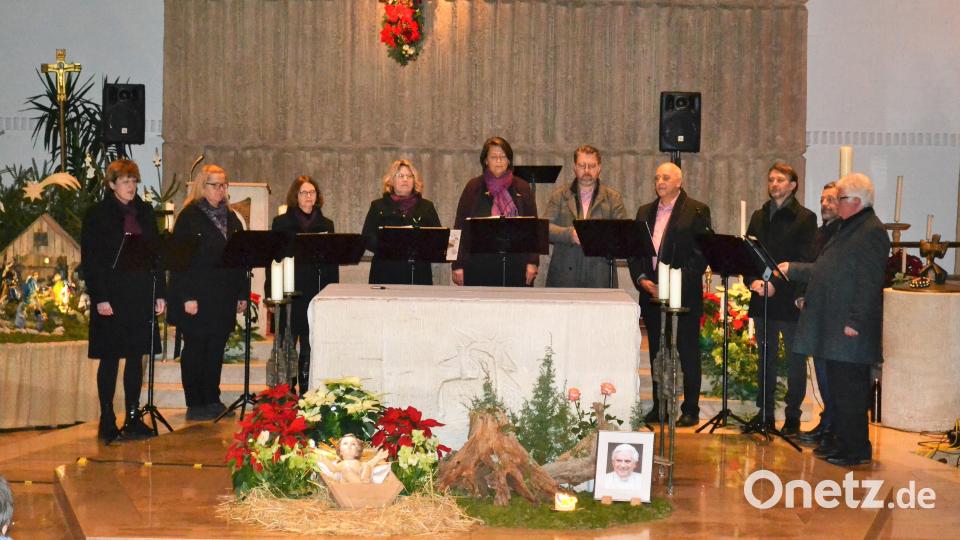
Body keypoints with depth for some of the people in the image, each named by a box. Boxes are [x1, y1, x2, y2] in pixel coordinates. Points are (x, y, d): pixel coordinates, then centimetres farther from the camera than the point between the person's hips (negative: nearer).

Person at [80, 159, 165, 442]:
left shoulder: (145, 212, 11)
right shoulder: (97, 214, -3)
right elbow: (90, 259, -7)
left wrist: (160, 292, 5)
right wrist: (100, 298, -14)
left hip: (141, 296, 5)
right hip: (112, 296, -4)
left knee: (136, 356, 8)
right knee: (110, 358, 1)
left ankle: (133, 418, 16)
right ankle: (107, 422, 7)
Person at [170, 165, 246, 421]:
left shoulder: (231, 218, 14)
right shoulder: (189, 217, -6)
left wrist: (242, 293, 9)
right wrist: (187, 297, -17)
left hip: (223, 297, 6)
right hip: (197, 297, -6)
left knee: (216, 349, 10)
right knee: (195, 349, 1)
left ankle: (213, 400, 19)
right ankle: (195, 405, 7)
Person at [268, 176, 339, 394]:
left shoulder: (326, 225, 12)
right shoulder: (281, 223, 4)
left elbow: (332, 263, 11)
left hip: (317, 294, 2)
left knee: (310, 348, 4)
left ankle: (307, 392, 11)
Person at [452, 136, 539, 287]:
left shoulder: (522, 188, 10)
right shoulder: (474, 187, 7)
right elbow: (461, 227, 5)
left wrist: (533, 262, -1)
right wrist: (458, 265, -1)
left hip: (515, 266, 1)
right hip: (479, 266, -1)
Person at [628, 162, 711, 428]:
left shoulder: (696, 211, -2)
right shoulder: (645, 212, 15)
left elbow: (702, 253, -8)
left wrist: (678, 282, -15)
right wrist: (641, 279, -3)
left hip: (685, 294, -5)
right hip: (651, 293, 5)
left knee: (688, 353, 0)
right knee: (657, 353, 9)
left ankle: (690, 410, 7)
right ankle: (659, 407, 17)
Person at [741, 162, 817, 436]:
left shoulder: (805, 218, -4)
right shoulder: (758, 217, 13)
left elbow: (804, 261, -11)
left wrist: (777, 284, -20)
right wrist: (753, 280, -9)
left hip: (790, 299, -5)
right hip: (762, 300, 5)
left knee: (795, 360, 3)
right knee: (765, 359, 12)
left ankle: (793, 416, 9)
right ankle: (765, 412, 19)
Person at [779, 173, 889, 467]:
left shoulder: (872, 232, -14)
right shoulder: (847, 228, 18)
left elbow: (869, 282, -21)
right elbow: (824, 271, 26)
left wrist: (855, 321, -23)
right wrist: (792, 269, 27)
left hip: (850, 327, -10)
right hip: (833, 325, 10)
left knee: (850, 388, -4)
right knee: (837, 385, 15)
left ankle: (857, 448, 3)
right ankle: (841, 439, 25)